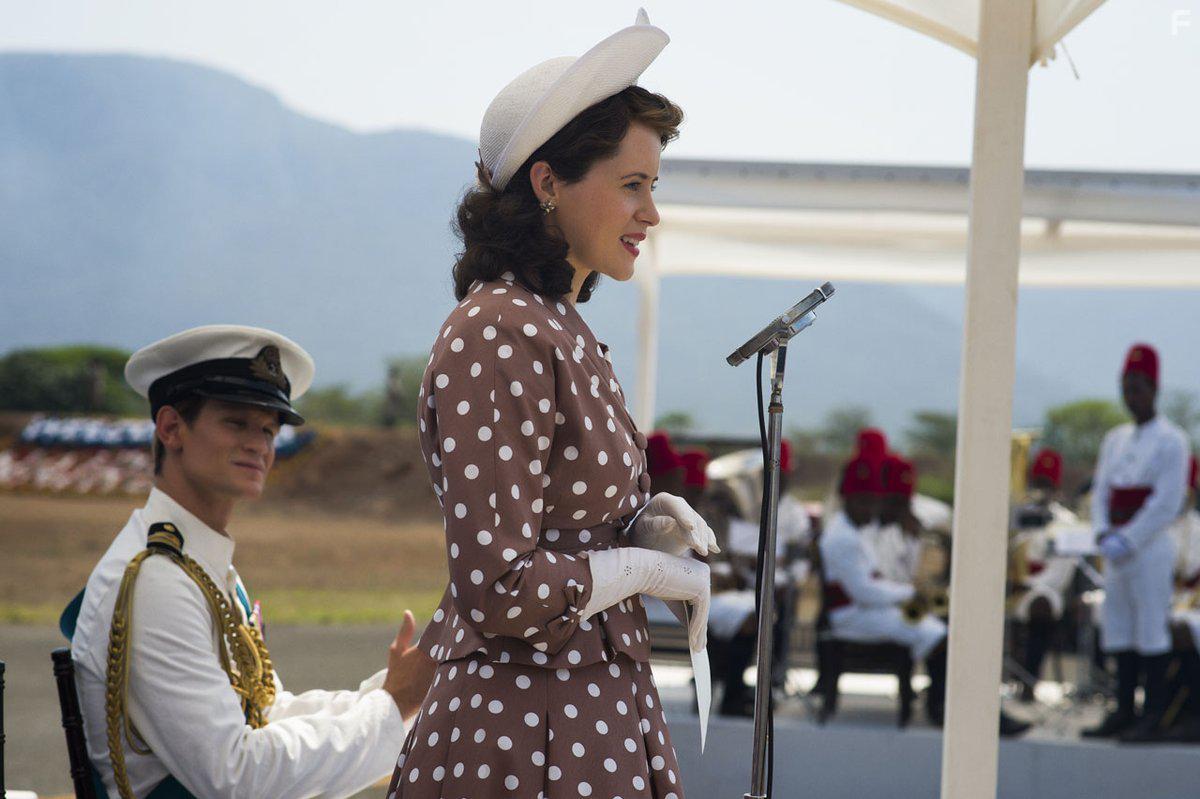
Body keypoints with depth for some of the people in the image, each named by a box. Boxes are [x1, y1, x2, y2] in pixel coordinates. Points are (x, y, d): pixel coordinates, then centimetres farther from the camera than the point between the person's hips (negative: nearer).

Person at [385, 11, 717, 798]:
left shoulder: (566, 331, 13)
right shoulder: (498, 335, -17)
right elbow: (502, 590, -23)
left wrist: (647, 523, 5)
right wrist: (648, 566, -10)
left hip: (591, 721, 9)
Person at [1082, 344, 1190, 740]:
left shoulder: (1171, 441, -7)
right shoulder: (1115, 438, 15)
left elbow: (1167, 503, -14)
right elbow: (1100, 489, 15)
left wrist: (1127, 540, -16)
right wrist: (1104, 534, -2)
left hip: (1151, 547, -7)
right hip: (1116, 550, 7)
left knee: (1152, 629, -6)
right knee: (1119, 629, 8)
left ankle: (1154, 714, -2)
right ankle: (1124, 711, 13)